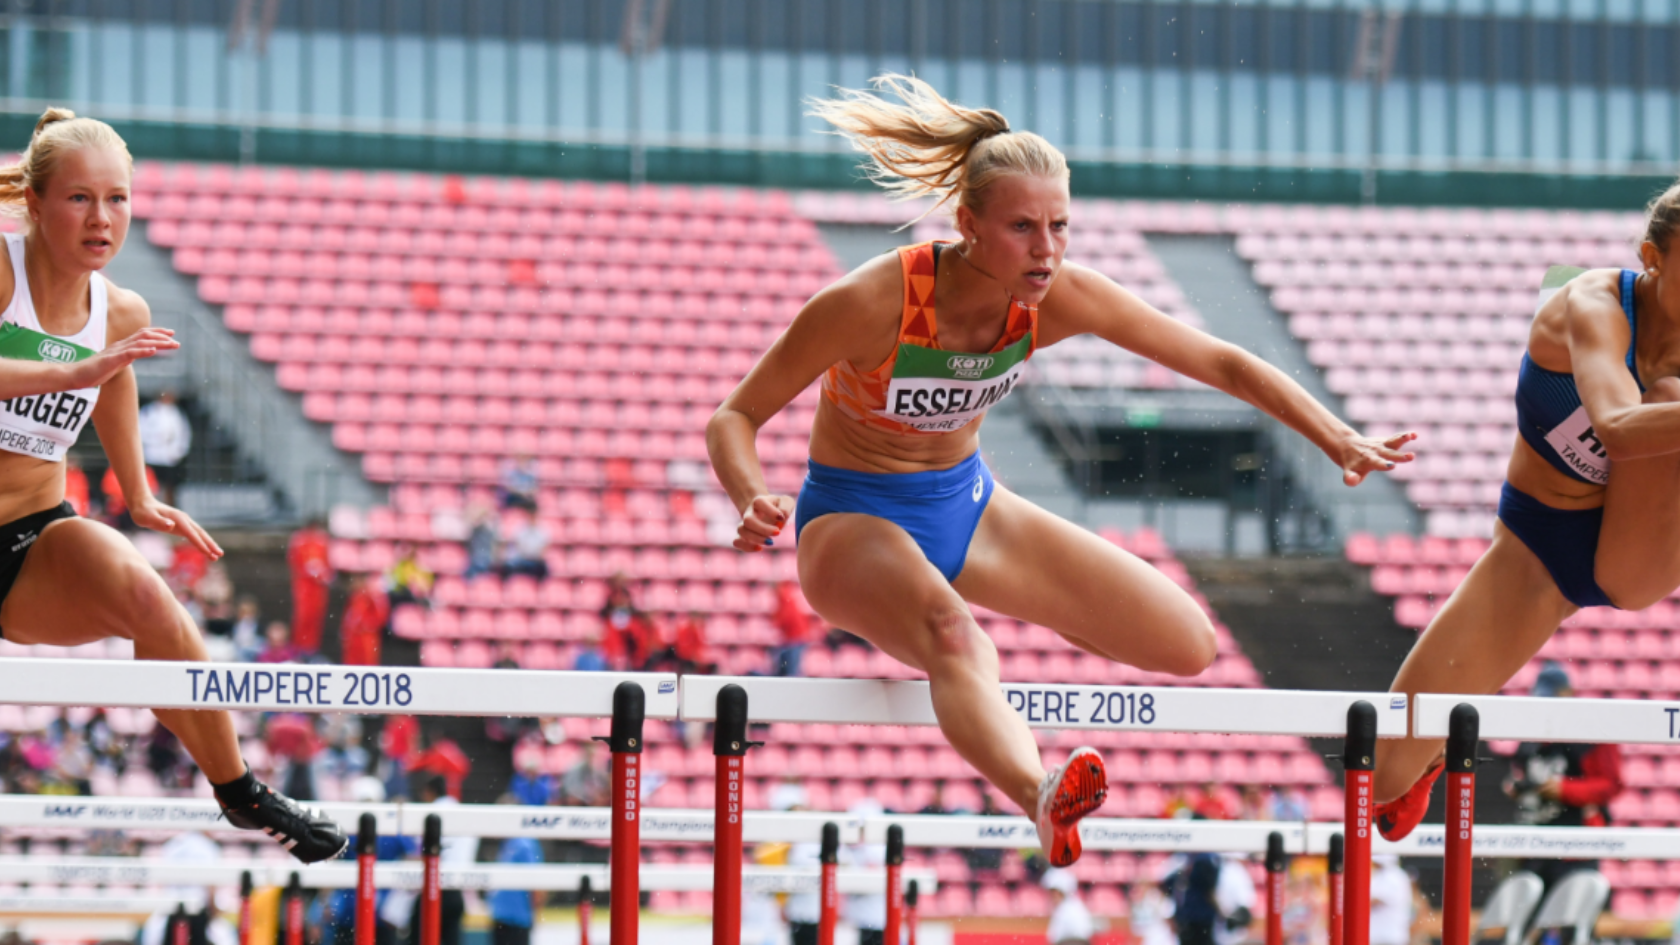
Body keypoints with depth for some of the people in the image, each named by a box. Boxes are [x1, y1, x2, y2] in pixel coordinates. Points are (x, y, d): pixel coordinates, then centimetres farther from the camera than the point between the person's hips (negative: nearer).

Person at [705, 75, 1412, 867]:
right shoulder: (870, 303, -29)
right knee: (951, 635, -41)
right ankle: (1041, 799, -70)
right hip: (855, 521, -6)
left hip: (966, 504, 6)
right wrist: (752, 504, -40)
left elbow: (1218, 362, -6)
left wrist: (1337, 441, -13)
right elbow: (734, 419, -20)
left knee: (1188, 645, -1)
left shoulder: (1059, 297, -17)